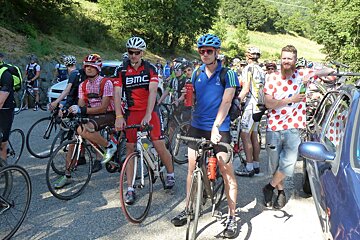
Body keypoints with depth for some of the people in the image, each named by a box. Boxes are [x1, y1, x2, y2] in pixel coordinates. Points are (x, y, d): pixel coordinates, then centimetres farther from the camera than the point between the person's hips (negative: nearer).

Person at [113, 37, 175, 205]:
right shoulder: (122, 71, 1)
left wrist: (147, 115, -28)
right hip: (132, 113, 2)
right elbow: (117, 93, -6)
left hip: (150, 112, -2)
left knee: (159, 145, -7)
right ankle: (130, 189, 9)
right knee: (130, 148, 1)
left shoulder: (150, 69, -4)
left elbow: (152, 91, -16)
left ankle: (170, 174, 21)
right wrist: (119, 117, -19)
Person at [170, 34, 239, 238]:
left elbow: (226, 102, -14)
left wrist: (215, 127, -24)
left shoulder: (228, 74, -5)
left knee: (227, 172, -2)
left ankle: (232, 217, 12)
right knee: (192, 168, 10)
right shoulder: (196, 73, 9)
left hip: (219, 128, -4)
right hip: (197, 127, 5)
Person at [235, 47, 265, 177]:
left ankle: (249, 168, -8)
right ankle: (256, 165, 19)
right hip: (260, 106, 9)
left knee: (245, 135, -8)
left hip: (251, 105, -9)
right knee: (254, 135, 13)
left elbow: (246, 89, -17)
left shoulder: (248, 68, -8)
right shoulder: (261, 70, 18)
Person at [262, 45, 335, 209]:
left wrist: (312, 74, -18)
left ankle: (270, 187, 14)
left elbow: (330, 70, 1)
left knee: (288, 164, -11)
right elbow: (268, 103, -9)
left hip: (293, 128, -1)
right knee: (275, 164, 12)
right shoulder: (273, 78, 1)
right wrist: (291, 100, -18)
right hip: (274, 128, 1)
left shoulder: (302, 75, 1)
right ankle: (281, 191, 34)